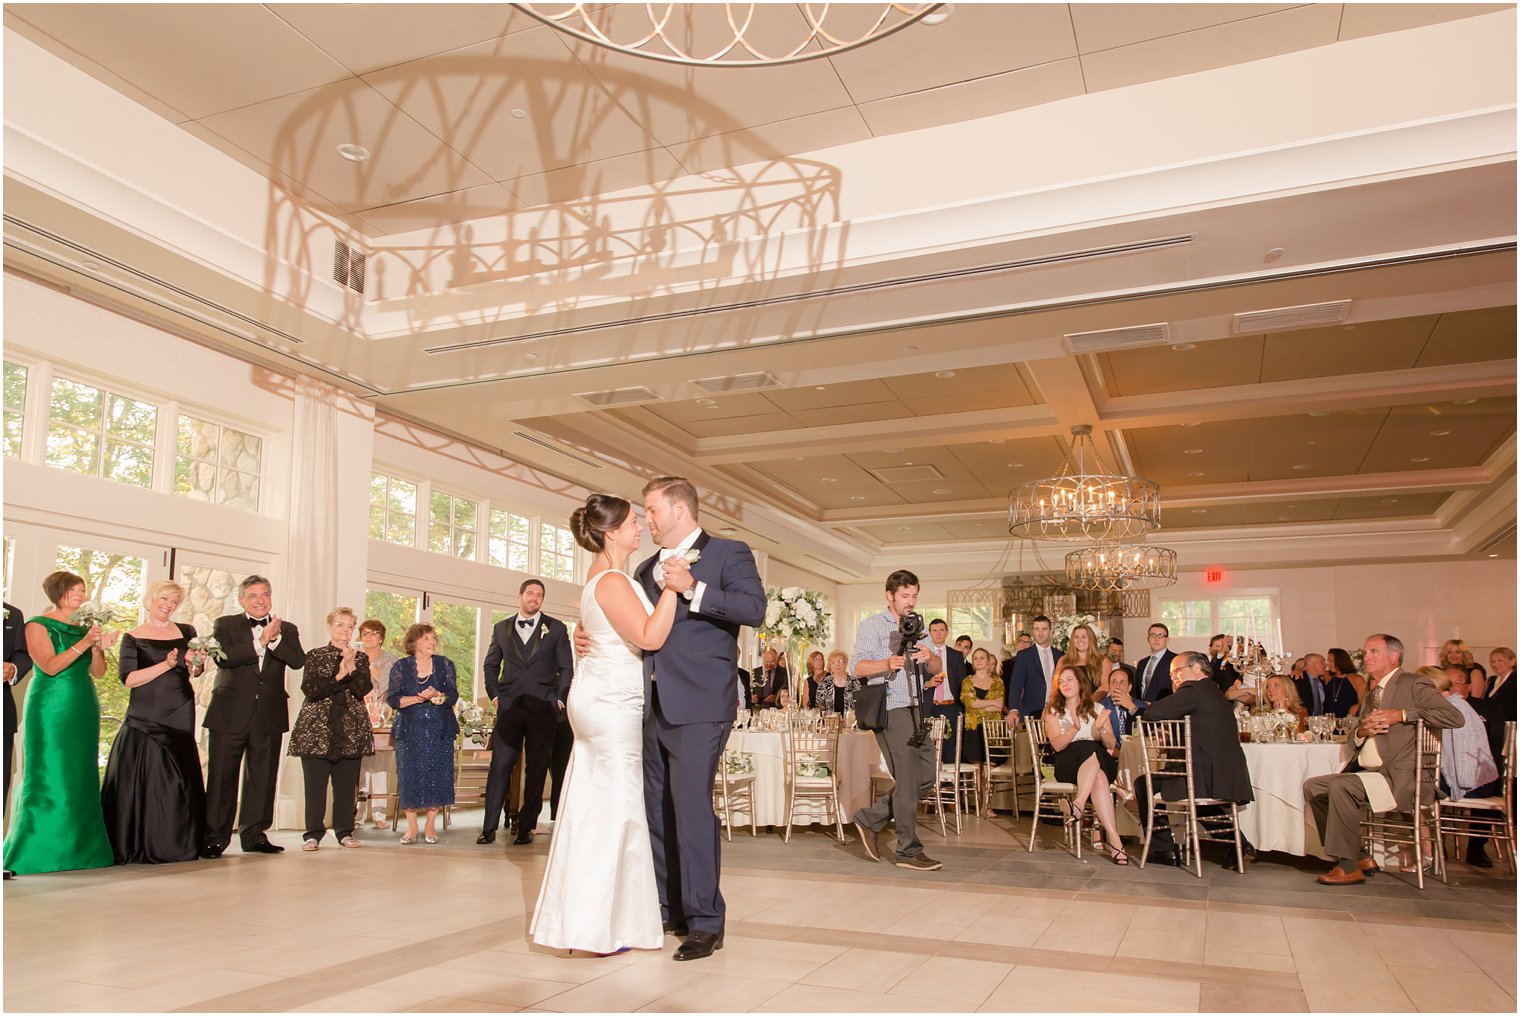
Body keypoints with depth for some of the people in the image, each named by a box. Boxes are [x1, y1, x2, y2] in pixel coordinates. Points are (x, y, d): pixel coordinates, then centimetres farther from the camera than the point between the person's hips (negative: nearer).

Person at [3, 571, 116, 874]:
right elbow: (50, 666, -15)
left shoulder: (85, 626, 11)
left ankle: (78, 847, 10)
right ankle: (42, 849, 2)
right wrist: (83, 643, -22)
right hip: (51, 709, -6)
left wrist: (99, 648, -10)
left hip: (84, 709, 6)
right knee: (49, 776, -4)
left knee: (81, 776, 6)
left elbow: (97, 672, 8)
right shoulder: (38, 625, -4)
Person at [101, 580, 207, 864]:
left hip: (180, 715, 2)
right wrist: (167, 664, -15)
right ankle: (136, 847, 4)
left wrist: (193, 662, -16)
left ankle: (174, 846, 8)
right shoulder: (133, 637, 3)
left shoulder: (186, 632, 11)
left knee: (178, 779, 1)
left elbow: (198, 669, 6)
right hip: (144, 716, -2)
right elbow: (128, 678, -7)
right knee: (140, 780, -4)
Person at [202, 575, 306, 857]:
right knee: (222, 777, 0)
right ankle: (215, 837, 8)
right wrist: (260, 642, -18)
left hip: (269, 715, 3)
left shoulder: (286, 630, 11)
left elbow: (298, 661, -5)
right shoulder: (226, 625, 5)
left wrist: (275, 639, -17)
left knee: (262, 777, 7)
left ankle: (254, 834, 16)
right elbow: (223, 657, -13)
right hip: (230, 714, -2)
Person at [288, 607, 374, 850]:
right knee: (315, 783, -3)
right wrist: (338, 676, -15)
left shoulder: (361, 658, 12)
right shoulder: (315, 656, 7)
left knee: (347, 783, 3)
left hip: (351, 730, 2)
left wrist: (352, 668, -16)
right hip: (316, 728, -2)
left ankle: (345, 831, 12)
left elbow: (364, 690, -3)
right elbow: (310, 689, -7)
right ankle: (313, 833, 5)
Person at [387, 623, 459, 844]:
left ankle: (430, 826, 8)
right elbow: (393, 699, -3)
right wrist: (418, 698, -16)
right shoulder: (401, 667, 4)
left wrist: (438, 696, -20)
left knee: (437, 775, -3)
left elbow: (453, 696, 0)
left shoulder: (445, 665, 8)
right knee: (409, 775, -4)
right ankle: (411, 826, 6)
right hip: (410, 730, -1)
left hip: (439, 731, 1)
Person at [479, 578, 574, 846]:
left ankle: (526, 827, 10)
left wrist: (559, 699, -2)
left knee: (536, 769, 2)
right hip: (510, 707, 1)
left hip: (543, 707, -1)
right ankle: (489, 827, 3)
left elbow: (567, 667, 6)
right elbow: (491, 665, 18)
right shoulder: (502, 628, 12)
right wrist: (495, 695, 7)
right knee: (500, 766, -3)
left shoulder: (556, 628, 6)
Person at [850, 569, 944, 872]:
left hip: (914, 709, 8)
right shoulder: (872, 625, -1)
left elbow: (935, 671, 14)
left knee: (926, 775, 8)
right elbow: (857, 668, -13)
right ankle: (908, 851, 3)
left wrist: (930, 658, -9)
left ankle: (869, 818, 18)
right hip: (889, 709, -7)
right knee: (907, 779, -7)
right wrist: (887, 663, -32)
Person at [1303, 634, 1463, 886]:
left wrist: (1401, 715, -18)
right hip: (1367, 773, 9)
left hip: (1399, 777, -9)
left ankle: (1349, 866, -17)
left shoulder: (1413, 684, -4)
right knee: (1312, 786, -1)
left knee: (1340, 786, -29)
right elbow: (1353, 740, 24)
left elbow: (1454, 717, -18)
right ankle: (1359, 856, 4)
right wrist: (1361, 731, -1)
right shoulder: (1372, 692, 22)